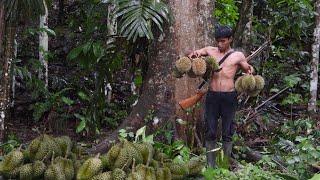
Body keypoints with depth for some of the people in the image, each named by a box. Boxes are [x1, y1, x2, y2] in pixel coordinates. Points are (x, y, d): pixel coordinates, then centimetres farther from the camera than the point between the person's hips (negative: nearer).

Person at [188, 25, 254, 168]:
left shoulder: (237, 56, 5)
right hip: (212, 96, 2)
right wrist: (193, 55, -8)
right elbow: (191, 55, 16)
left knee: (227, 133, 4)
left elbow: (248, 69, 18)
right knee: (210, 133, 2)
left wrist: (250, 71, -6)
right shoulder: (210, 51, 9)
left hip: (229, 97, -2)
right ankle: (210, 166, 8)